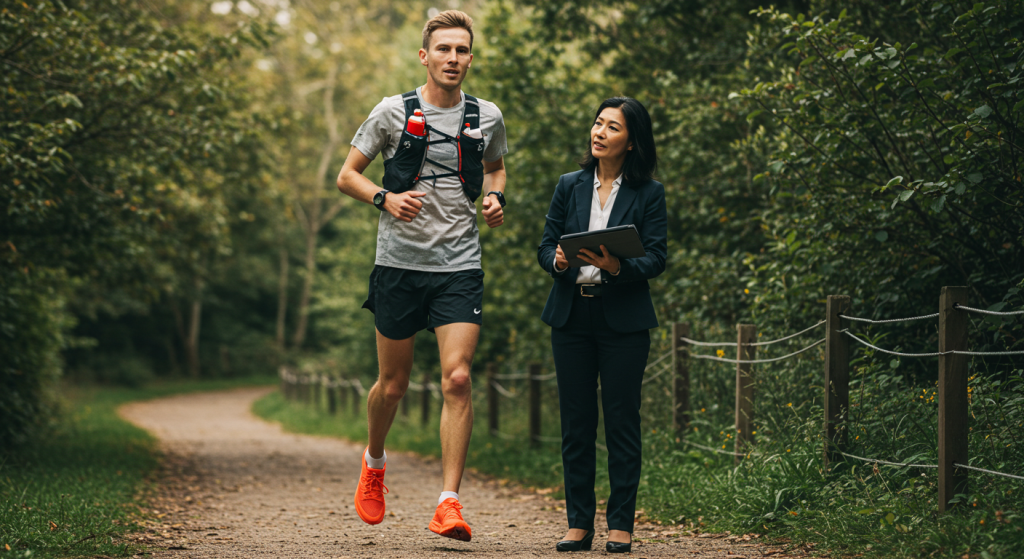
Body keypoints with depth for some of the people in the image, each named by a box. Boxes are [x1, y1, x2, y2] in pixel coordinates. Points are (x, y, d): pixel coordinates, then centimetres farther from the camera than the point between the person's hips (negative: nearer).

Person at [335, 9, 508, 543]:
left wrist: (495, 198, 4)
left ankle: (449, 504, -12)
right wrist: (385, 199, -13)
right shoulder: (393, 112, -1)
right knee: (392, 385, 9)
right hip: (399, 263, -1)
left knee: (457, 378, -14)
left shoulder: (488, 118, 6)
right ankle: (374, 461, 39)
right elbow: (347, 175, 6)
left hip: (460, 265, 1)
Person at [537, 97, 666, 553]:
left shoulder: (648, 193, 1)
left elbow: (656, 258, -5)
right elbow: (545, 246, 9)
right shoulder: (569, 186, 10)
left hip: (623, 320, -3)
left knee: (621, 422, -1)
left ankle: (621, 524, 6)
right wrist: (558, 261, -14)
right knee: (576, 422, 4)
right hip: (571, 316, 3)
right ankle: (579, 523, 11)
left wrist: (617, 267, -24)